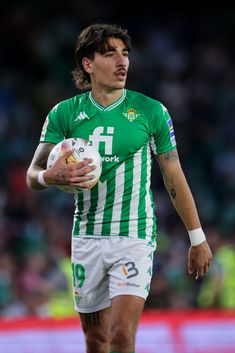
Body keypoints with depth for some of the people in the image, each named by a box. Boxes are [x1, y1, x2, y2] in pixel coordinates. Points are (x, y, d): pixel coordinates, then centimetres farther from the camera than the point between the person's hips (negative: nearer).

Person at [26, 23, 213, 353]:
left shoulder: (151, 111, -2)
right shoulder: (64, 113, 3)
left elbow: (174, 178, 5)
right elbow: (33, 175, 0)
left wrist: (198, 239, 6)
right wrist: (50, 176, -25)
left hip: (134, 236, -3)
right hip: (86, 238, 3)